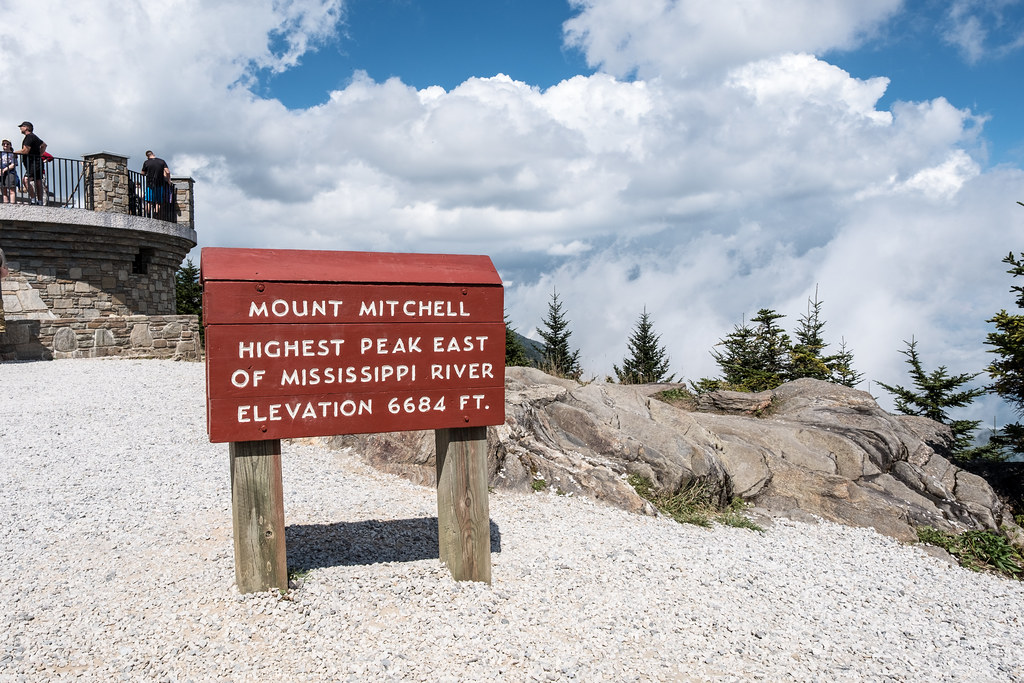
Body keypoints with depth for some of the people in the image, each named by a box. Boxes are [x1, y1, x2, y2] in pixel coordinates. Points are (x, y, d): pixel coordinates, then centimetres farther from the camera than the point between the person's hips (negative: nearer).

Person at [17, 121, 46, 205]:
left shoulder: (29, 137, -11)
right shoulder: (34, 136, 20)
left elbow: (25, 151, -18)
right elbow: (44, 145, 36)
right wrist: (40, 154, 27)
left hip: (33, 163, -11)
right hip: (38, 162, 11)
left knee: (26, 180, -21)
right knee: (38, 182, 9)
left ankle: (33, 200, -27)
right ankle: (40, 201, 10)